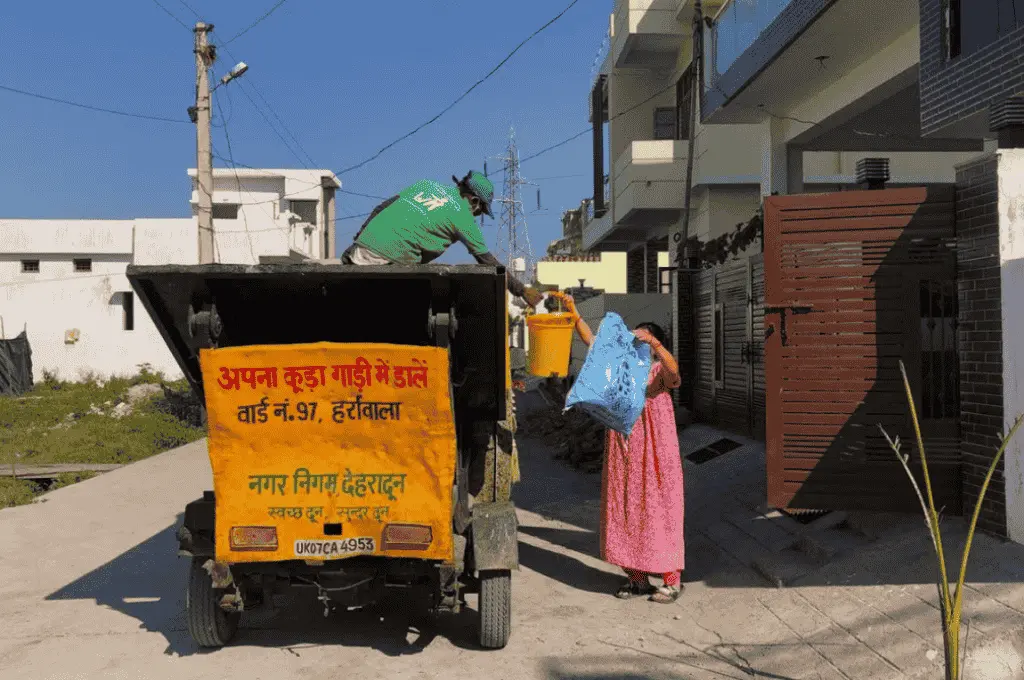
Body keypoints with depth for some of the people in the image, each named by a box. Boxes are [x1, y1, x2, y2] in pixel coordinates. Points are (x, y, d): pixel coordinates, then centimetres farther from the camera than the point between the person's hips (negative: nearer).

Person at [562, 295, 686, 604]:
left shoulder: (659, 371, -3)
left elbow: (673, 370, -27)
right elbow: (591, 341, 4)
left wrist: (653, 341, -39)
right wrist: (574, 313, -8)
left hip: (654, 454, -5)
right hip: (623, 452, 5)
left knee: (659, 511, -1)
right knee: (625, 512, 9)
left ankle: (672, 579, 9)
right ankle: (637, 577, 22)